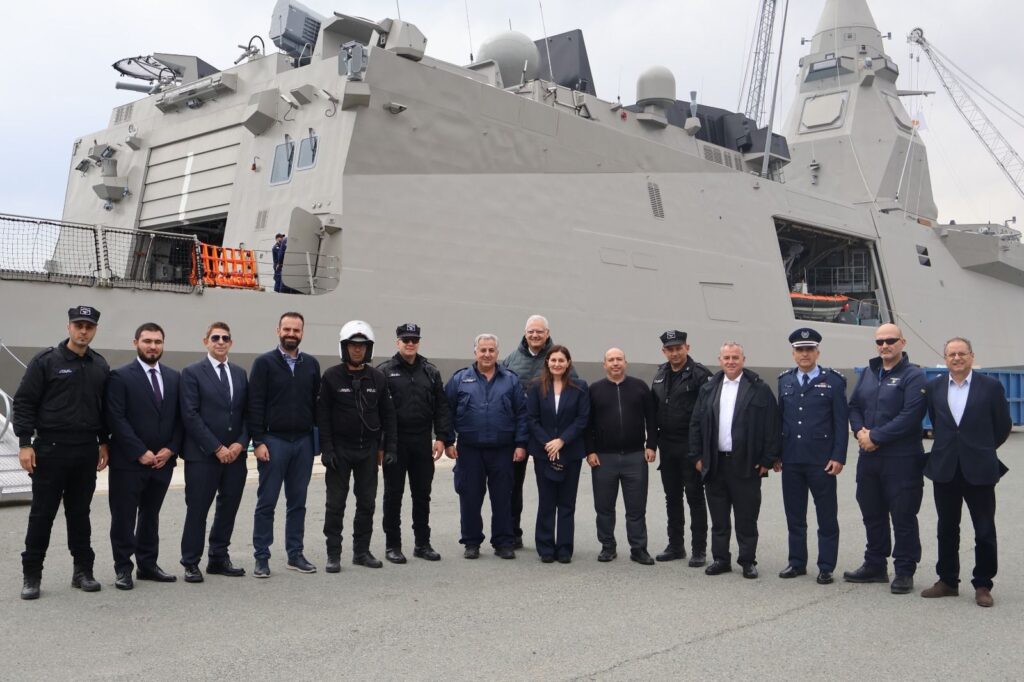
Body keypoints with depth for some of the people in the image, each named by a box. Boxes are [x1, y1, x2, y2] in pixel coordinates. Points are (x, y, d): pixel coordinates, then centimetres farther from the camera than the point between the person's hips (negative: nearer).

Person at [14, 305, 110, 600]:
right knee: (42, 514, 2)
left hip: (87, 451, 4)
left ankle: (83, 570, 18)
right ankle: (31, 575, 11)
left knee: (79, 513, 11)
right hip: (50, 449, -4)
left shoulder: (100, 365, 9)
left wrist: (103, 442, 12)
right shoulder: (46, 361, -5)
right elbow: (24, 402, -6)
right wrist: (25, 443, -12)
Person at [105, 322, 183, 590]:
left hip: (163, 460, 5)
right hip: (128, 461, -4)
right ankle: (123, 568, 13)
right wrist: (141, 452, -15)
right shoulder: (120, 376, -5)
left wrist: (170, 450, -4)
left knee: (151, 515, 14)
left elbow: (179, 418, 9)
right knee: (124, 517, 3)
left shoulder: (174, 377, 10)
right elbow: (117, 419, -11)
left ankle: (148, 565, 22)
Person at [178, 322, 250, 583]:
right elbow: (190, 415, -10)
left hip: (235, 454, 5)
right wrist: (216, 448, -14)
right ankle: (191, 563, 12)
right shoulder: (192, 373, -3)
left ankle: (219, 558, 21)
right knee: (197, 510, 1)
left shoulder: (240, 373, 13)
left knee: (228, 508, 10)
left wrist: (240, 443, -5)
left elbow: (247, 412, 11)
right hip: (202, 455, -5)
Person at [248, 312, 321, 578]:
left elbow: (317, 403, 10)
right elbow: (255, 406, -7)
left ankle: (295, 554, 18)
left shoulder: (311, 364, 9)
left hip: (303, 441, 4)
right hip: (273, 441, -4)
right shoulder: (264, 363, -3)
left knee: (298, 502, 10)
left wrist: (319, 439, 5)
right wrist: (258, 441, -12)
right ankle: (261, 558, 9)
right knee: (266, 502, 1)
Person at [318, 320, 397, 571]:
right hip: (340, 449, -3)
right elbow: (322, 415, -5)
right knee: (336, 503, 2)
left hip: (368, 449, 3)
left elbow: (387, 415, 8)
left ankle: (362, 551, 19)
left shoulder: (377, 378, 5)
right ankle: (333, 554, 10)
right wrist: (326, 449, -11)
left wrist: (389, 447, 2)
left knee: (367, 503, 7)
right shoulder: (331, 376, -3)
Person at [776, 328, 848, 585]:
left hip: (821, 461, -4)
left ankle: (826, 567, 12)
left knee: (827, 516, 3)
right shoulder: (784, 381, 9)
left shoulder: (833, 381, -2)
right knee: (794, 515, 11)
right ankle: (797, 562, 22)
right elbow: (779, 417, 11)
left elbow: (841, 422, -4)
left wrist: (838, 457, -10)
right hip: (791, 460, 4)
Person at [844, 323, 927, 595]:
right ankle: (875, 566, 27)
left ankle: (904, 572, 12)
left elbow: (910, 416, -17)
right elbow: (854, 406, 14)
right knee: (872, 514, 15)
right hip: (868, 458, 6)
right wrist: (860, 431, -5)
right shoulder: (868, 373, 14)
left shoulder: (913, 376, -7)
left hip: (901, 459, -6)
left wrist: (875, 436, -16)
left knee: (903, 517, 1)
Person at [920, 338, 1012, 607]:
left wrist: (983, 450, 12)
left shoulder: (991, 386, -3)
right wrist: (947, 446, 13)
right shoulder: (934, 387, 4)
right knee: (947, 529, 12)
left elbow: (1003, 426, 3)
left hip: (979, 470, -3)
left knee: (985, 531, 4)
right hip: (945, 469, 3)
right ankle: (947, 580, 23)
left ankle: (983, 585, 16)